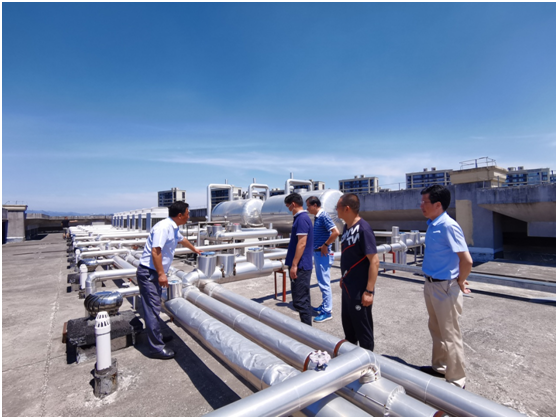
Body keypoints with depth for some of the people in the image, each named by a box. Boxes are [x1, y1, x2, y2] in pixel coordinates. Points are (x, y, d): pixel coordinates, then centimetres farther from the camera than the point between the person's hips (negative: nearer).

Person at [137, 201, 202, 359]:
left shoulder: (173, 228, 11)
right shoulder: (163, 227, -20)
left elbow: (181, 239, 32)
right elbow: (155, 251, -26)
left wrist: (194, 249, 49)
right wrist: (161, 274, -24)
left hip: (156, 273, 10)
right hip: (148, 273, -10)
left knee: (155, 308, 19)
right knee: (152, 309, -5)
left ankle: (156, 337, 32)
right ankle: (156, 348, 2)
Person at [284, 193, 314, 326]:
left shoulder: (302, 219, -16)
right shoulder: (301, 218, 15)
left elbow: (302, 243, -22)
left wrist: (294, 265, -21)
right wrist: (291, 262, 24)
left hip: (300, 266, -10)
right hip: (301, 265, 10)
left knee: (300, 300, -3)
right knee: (302, 299, 17)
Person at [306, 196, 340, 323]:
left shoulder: (324, 216, -17)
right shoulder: (317, 217, 12)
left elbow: (336, 232, -26)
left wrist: (325, 245, -19)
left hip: (322, 254, -10)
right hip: (317, 253, 10)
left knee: (324, 282, -3)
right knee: (322, 282, 18)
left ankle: (327, 311, 6)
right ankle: (325, 305, 31)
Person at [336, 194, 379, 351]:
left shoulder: (363, 229, -21)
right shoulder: (347, 227, 5)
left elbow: (374, 261, -22)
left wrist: (369, 291, -22)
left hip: (360, 289, -8)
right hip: (347, 287, 9)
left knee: (362, 328, 9)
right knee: (347, 324, 23)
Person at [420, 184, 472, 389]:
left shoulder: (448, 226, -22)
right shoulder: (432, 225, 5)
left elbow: (467, 260, -23)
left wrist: (459, 282, -8)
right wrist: (429, 282, 13)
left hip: (445, 288, -9)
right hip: (430, 284, 9)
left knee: (450, 336, 7)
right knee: (436, 330, 23)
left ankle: (456, 381, 24)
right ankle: (439, 366, 42)